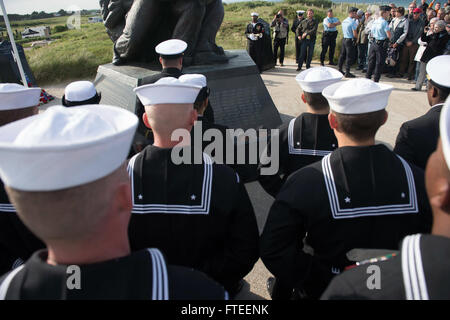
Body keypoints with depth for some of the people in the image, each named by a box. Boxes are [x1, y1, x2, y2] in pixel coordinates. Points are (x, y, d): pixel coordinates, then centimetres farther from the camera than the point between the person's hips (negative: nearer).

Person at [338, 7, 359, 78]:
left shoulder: (344, 21, 10)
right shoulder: (353, 22, -14)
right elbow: (355, 34, -16)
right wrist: (357, 38, 4)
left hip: (344, 39, 8)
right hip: (350, 40, -8)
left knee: (343, 55, 16)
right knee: (350, 57, -4)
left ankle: (340, 69, 23)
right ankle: (347, 73, -2)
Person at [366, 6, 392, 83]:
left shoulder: (374, 21, 7)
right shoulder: (384, 22, -13)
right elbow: (389, 36, -16)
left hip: (373, 44, 6)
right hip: (381, 45, -6)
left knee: (371, 62, 13)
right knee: (379, 63, 1)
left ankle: (367, 78, 17)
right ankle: (375, 81, 3)